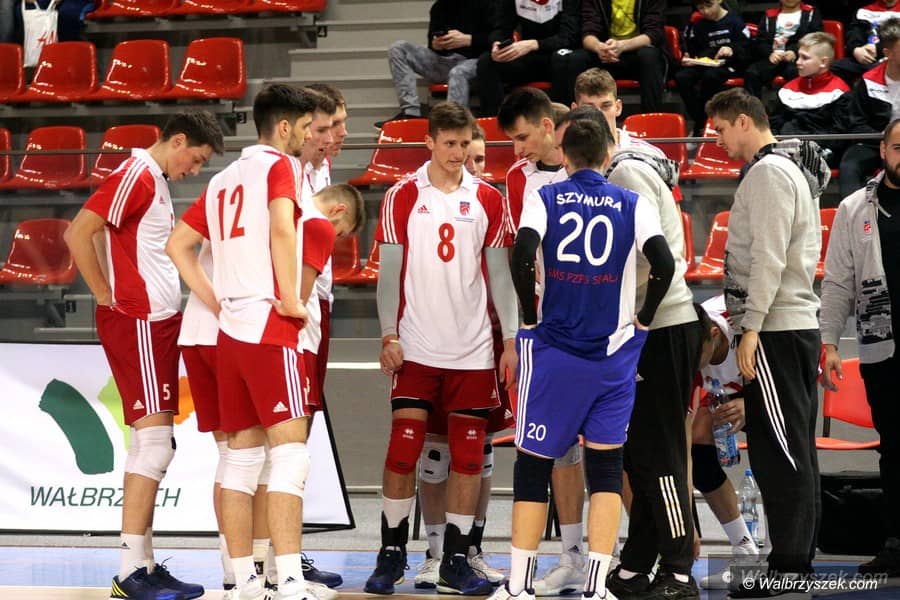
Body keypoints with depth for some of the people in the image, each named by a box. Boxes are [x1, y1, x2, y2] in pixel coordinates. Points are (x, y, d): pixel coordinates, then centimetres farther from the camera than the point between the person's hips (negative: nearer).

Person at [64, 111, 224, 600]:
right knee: (154, 439, -13)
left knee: (153, 445, 9)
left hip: (158, 322, 10)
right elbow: (78, 234, -19)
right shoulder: (135, 176, -11)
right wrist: (108, 298, -12)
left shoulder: (156, 182, 18)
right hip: (137, 322, -10)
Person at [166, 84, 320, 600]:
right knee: (290, 453, -12)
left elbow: (178, 245, 22)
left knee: (242, 457, 10)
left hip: (231, 330, 8)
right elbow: (282, 228, -22)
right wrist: (291, 300, -15)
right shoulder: (280, 165, -3)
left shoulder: (225, 180, 20)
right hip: (272, 328, -8)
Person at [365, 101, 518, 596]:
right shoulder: (403, 197, 1)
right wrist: (388, 336, -7)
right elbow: (389, 271, 2)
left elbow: (499, 273, 9)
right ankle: (391, 555, 5)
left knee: (468, 456, 2)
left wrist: (511, 339, 3)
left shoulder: (488, 199, 7)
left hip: (472, 349, 2)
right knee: (403, 450, -7)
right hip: (416, 347, -2)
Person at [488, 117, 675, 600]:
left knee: (533, 466, 9)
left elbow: (522, 255, -15)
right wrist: (642, 320, 4)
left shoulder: (545, 199, 1)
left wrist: (529, 315, -1)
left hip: (553, 351, -1)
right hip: (613, 353, 1)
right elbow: (664, 263, -10)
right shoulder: (632, 204, 3)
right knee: (606, 469, 7)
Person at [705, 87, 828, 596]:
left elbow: (769, 257, -18)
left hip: (775, 330, -10)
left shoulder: (769, 172, -11)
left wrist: (751, 327, -18)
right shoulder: (794, 171, 20)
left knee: (779, 451, -9)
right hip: (798, 325, 10)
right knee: (795, 450, 10)